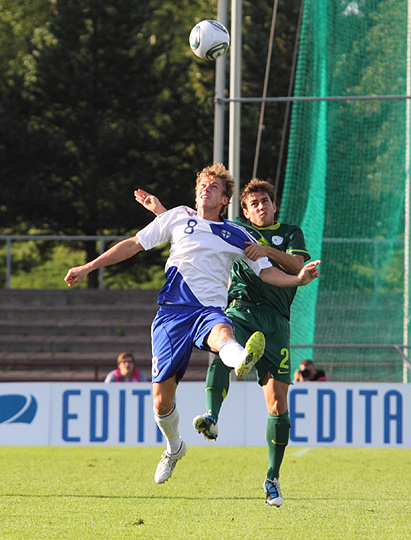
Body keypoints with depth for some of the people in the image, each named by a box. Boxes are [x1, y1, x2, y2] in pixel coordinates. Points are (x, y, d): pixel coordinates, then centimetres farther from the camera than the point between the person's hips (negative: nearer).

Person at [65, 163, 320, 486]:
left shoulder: (237, 236, 16)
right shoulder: (178, 218, 16)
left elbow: (266, 271, 13)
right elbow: (133, 244, 21)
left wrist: (298, 279, -7)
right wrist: (88, 268, 20)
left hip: (210, 310, -2)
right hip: (172, 311, 2)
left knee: (221, 332, -42)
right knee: (162, 397, -1)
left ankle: (242, 360, -79)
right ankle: (174, 447, 29)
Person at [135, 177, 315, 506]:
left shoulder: (291, 233, 17)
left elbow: (297, 266, -1)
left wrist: (268, 250, -16)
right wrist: (159, 209, 21)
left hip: (275, 321, 0)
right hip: (239, 310, 0)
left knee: (278, 404, -5)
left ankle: (272, 478, 6)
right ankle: (212, 418, -56)